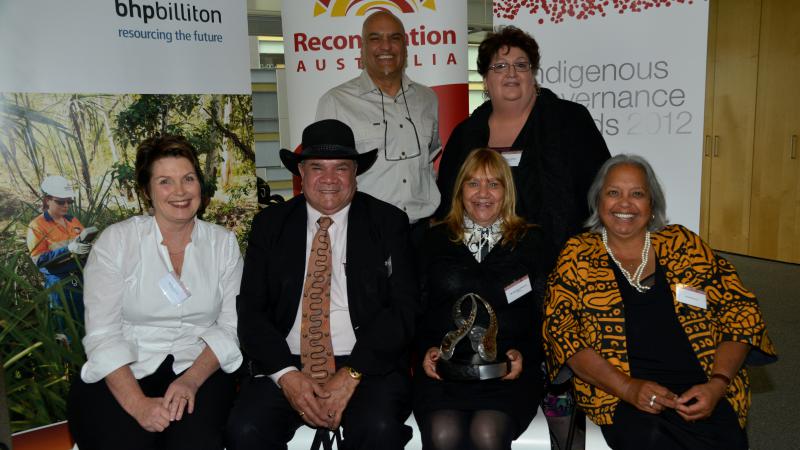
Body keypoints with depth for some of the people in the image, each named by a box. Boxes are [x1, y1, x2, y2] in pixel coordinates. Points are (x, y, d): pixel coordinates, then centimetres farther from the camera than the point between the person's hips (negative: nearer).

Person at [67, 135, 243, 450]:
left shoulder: (223, 242, 7)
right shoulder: (116, 241, 0)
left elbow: (230, 326, 2)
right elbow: (102, 333, -6)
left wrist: (191, 380, -16)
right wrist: (137, 403, -19)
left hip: (200, 369, 1)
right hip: (122, 374, 0)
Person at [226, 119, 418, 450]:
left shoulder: (389, 222, 3)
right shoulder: (269, 224, 9)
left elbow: (404, 308, -3)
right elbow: (251, 309, 5)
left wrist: (352, 374, -13)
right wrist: (285, 373, -11)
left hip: (368, 363, -1)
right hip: (286, 363, 2)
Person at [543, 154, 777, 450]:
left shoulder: (682, 244, 11)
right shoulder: (578, 255, 8)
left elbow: (740, 312, 8)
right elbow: (561, 330, -2)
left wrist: (717, 384, -8)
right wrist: (628, 388, -13)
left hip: (701, 391, 2)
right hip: (620, 399, -2)